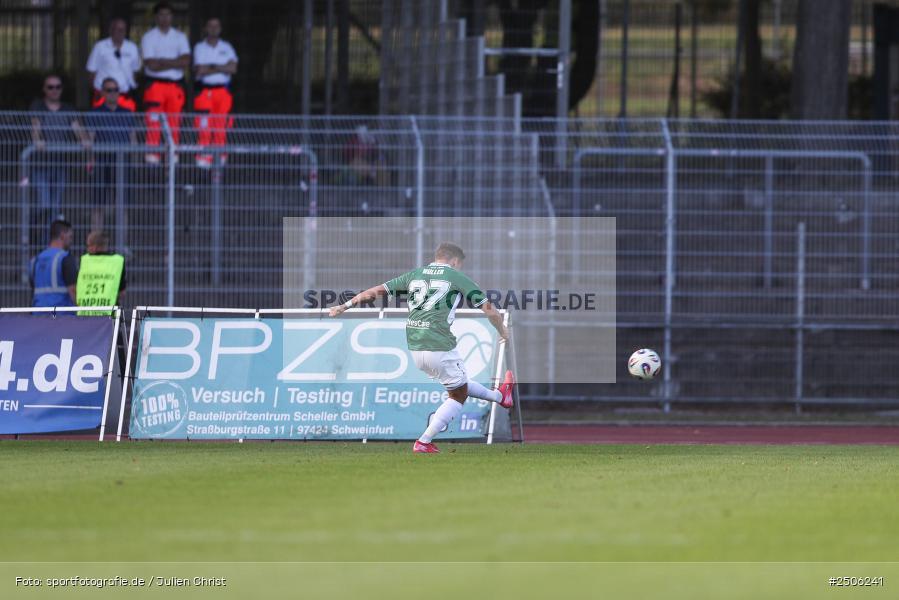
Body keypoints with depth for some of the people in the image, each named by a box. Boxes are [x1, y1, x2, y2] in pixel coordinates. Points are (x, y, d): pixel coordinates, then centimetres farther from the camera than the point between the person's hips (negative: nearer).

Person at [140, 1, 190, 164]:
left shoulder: (180, 37, 12)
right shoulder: (148, 37, 4)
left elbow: (186, 61, -2)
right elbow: (151, 65, -8)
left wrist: (163, 63, -10)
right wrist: (175, 63, -5)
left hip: (175, 85, 3)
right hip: (155, 83, -3)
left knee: (174, 121, -1)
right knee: (153, 121, -11)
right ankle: (152, 153, -13)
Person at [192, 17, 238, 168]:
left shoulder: (227, 48, 13)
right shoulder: (199, 48, 8)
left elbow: (233, 68, -2)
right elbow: (199, 70, -6)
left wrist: (211, 67, -8)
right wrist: (221, 68, -5)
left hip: (223, 91, 2)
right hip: (205, 91, -2)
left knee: (220, 126, -4)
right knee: (204, 127, -12)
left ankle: (220, 157, 2)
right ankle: (203, 158, -12)